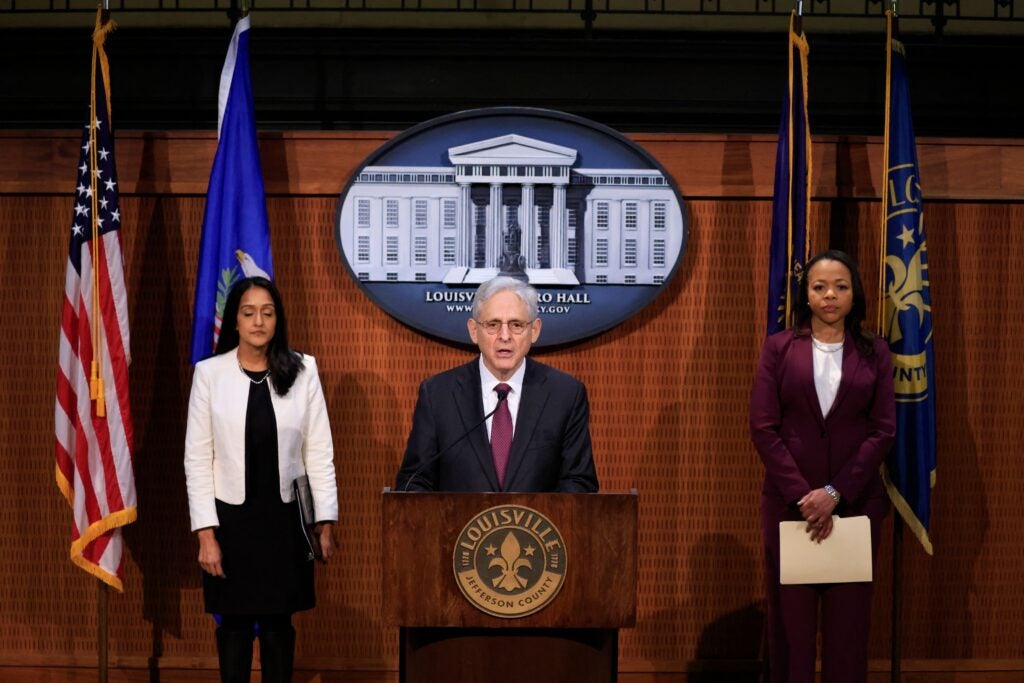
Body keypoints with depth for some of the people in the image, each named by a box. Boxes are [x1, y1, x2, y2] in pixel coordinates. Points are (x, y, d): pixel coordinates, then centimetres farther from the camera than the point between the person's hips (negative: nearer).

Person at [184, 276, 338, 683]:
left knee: (278, 622, 10)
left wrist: (326, 522, -4)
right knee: (235, 623, 10)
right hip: (231, 517, -1)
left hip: (285, 517, 1)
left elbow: (319, 451, 0)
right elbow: (197, 458, -5)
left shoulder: (302, 371, -2)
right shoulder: (209, 373, -5)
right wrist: (206, 533, -9)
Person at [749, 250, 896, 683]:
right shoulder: (779, 348, 4)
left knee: (848, 616, 3)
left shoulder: (874, 353, 6)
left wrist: (834, 492, -12)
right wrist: (802, 495, -12)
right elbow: (763, 427, -3)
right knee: (790, 615, 2)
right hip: (789, 500, 0)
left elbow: (884, 430, -1)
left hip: (855, 501, 1)